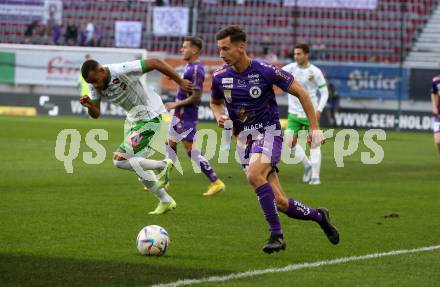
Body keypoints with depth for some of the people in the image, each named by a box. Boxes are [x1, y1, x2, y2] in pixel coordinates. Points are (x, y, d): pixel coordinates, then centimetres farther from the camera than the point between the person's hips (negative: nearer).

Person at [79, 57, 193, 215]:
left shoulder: (122, 71, -29)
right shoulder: (95, 86, -6)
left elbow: (155, 63, -24)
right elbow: (96, 114, 2)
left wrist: (180, 82, -18)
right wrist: (89, 105, -23)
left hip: (149, 115, -9)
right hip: (133, 117, 9)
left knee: (120, 160, -16)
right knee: (138, 165, 13)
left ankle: (163, 165, -1)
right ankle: (165, 201, 26)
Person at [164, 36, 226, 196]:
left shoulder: (196, 69, -21)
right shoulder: (190, 66, 10)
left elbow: (196, 97, -24)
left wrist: (176, 105, -16)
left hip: (186, 116, -10)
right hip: (180, 114, 10)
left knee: (191, 150, -9)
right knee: (170, 144, 18)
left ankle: (216, 183, -7)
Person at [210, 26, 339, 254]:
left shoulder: (265, 71, -12)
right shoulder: (220, 77, 0)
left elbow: (300, 93, -3)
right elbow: (215, 102, 22)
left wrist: (314, 127, -6)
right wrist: (219, 116, -2)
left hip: (268, 132, -4)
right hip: (243, 139, 4)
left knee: (254, 175, -34)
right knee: (280, 203, -3)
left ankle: (276, 235, -24)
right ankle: (318, 215, 25)